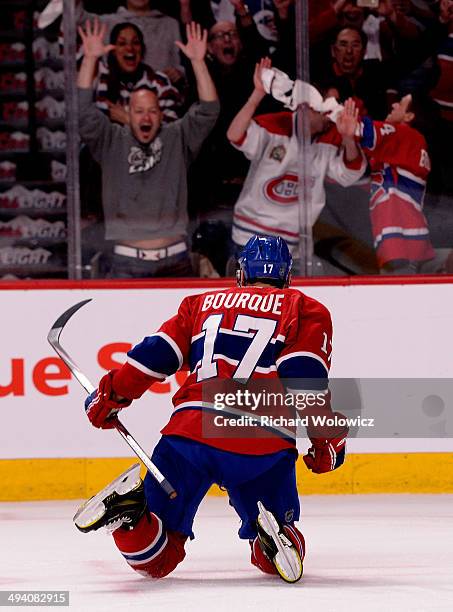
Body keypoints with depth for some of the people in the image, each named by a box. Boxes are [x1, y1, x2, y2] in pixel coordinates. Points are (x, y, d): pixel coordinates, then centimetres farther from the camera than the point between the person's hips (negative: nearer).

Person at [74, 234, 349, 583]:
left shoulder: (203, 303, 25)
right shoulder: (307, 310, 17)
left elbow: (156, 355, 16)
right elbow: (305, 379, 3)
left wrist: (110, 396, 24)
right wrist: (327, 439, 8)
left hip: (189, 431, 2)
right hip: (263, 446, -2)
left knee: (155, 560, 8)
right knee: (275, 559, 15)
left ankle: (131, 504, -23)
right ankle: (275, 535, -21)